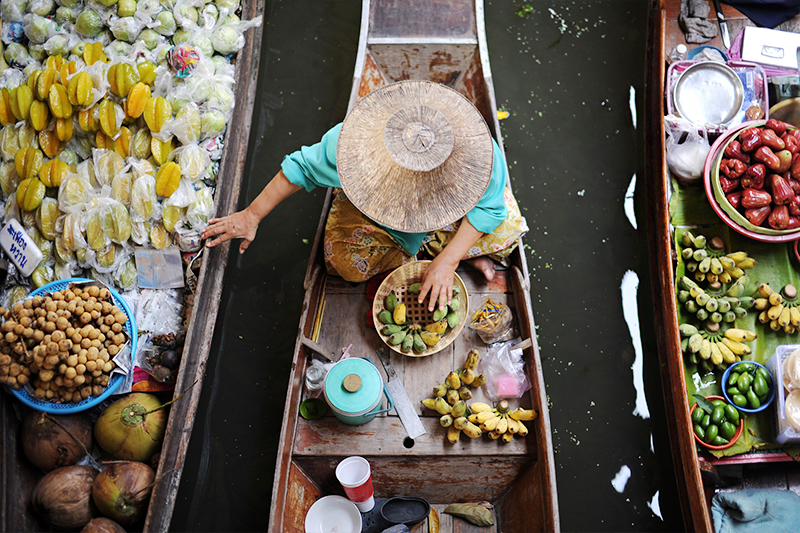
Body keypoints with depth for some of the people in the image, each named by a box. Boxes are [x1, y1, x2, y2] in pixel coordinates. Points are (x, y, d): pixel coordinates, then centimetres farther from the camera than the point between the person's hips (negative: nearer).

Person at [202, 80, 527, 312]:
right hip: (375, 202, 1)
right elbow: (304, 166, -23)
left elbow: (490, 208, -25)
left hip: (448, 211, 0)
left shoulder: (478, 155, -41)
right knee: (347, 261, -26)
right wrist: (251, 216, -16)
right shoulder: (351, 140, -40)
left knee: (507, 229, -23)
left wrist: (447, 261, -35)